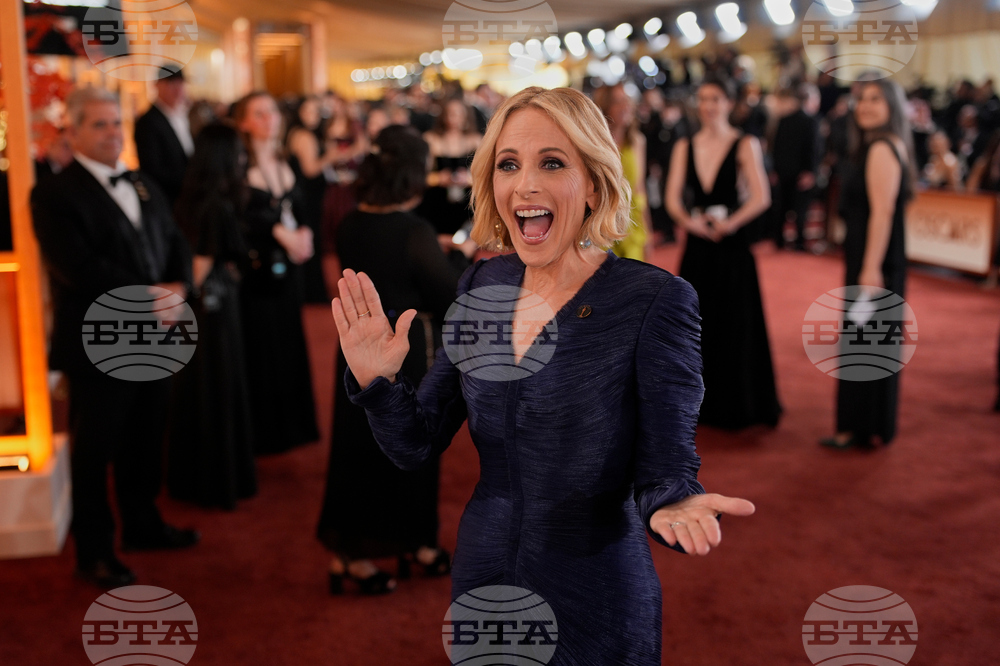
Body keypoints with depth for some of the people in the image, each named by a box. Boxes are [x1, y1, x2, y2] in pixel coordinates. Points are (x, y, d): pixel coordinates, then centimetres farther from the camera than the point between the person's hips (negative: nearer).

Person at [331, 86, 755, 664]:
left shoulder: (655, 300, -17)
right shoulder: (481, 286, -2)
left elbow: (665, 467, -15)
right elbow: (418, 447, 1)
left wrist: (673, 506, -37)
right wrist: (378, 381, -18)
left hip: (596, 611, -4)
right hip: (480, 587, 5)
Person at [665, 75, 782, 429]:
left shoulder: (744, 144, -2)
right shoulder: (684, 147, 8)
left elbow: (761, 197, -10)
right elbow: (672, 198, 0)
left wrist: (729, 223, -24)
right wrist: (689, 221, -19)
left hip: (732, 245, -3)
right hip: (697, 246, 3)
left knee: (735, 326, 2)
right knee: (697, 324, 7)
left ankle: (737, 406, 15)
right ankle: (702, 403, 21)